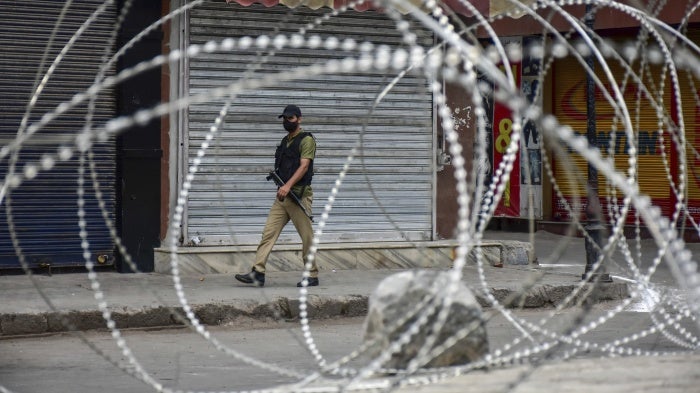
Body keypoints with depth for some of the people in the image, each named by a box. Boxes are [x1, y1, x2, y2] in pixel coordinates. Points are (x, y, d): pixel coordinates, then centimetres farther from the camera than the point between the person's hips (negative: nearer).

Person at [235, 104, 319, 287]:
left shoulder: (306, 140, -6)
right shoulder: (285, 141, 19)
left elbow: (304, 166, -18)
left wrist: (288, 185, -28)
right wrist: (281, 186, 14)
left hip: (299, 195, -8)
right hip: (283, 196, 8)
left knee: (307, 237, -1)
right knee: (269, 232, -1)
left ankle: (312, 276, 8)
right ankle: (258, 273, -4)